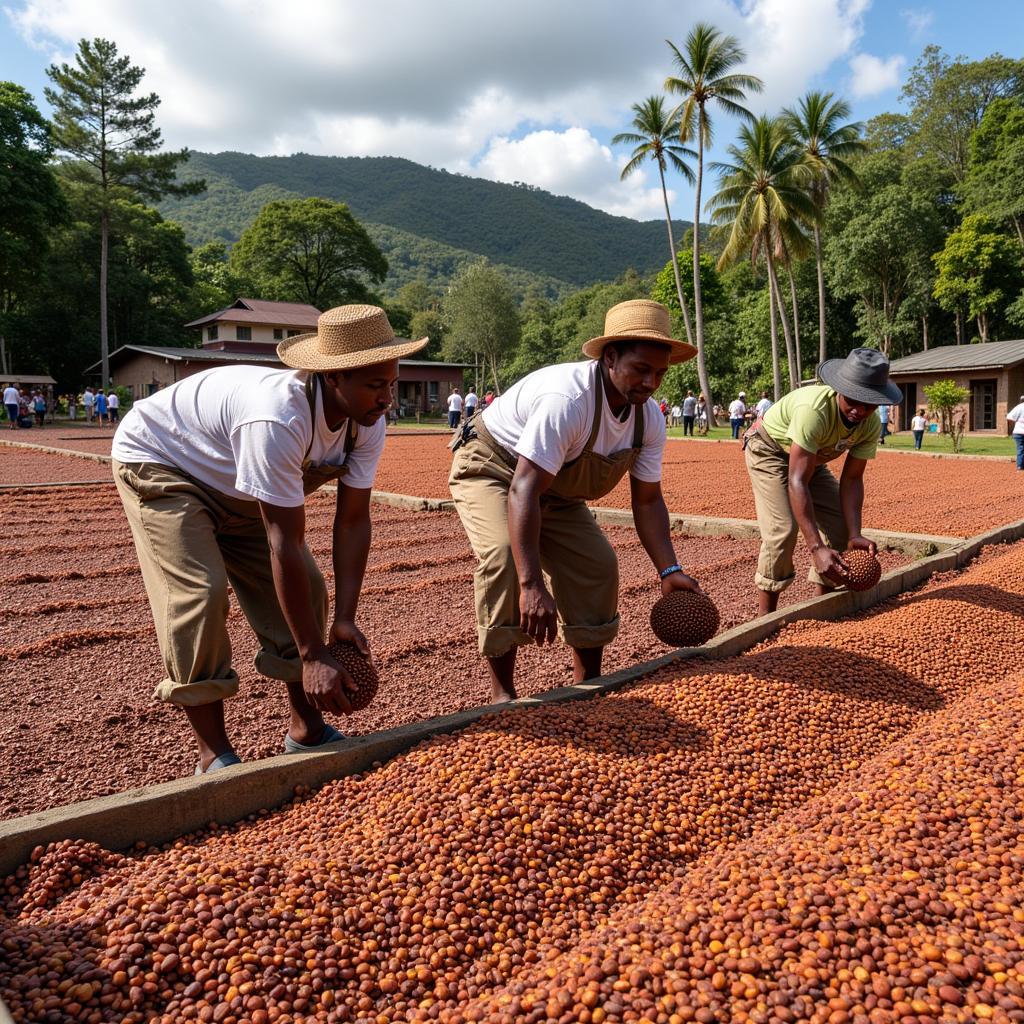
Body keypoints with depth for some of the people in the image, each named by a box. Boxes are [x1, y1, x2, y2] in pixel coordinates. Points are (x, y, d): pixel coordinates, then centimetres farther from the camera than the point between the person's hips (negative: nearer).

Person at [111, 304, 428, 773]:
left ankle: (306, 731, 14)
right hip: (160, 464, -7)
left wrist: (344, 619, -18)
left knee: (303, 589, -1)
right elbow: (284, 544, -39)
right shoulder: (280, 419, -42)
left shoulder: (368, 423, -19)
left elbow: (353, 521, -13)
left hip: (237, 487, 7)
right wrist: (314, 656, -34)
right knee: (200, 593, -21)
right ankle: (214, 757, -6)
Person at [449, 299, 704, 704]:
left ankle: (587, 685, 15)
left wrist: (669, 570, -18)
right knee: (505, 554, -31)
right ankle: (502, 695, -16)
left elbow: (647, 501, -4)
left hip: (556, 489, 7)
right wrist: (532, 586, -49)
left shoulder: (650, 419, -12)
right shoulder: (568, 398, -37)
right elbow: (523, 490, -43)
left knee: (596, 564, -2)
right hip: (491, 469, -7)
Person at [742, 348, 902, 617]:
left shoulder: (871, 425, -20)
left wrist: (854, 535, -28)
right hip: (770, 450, -7)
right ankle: (765, 615, -8)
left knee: (839, 525, -2)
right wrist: (816, 547, -47)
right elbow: (797, 481, -42)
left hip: (812, 460, 7)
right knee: (783, 528, -22)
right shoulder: (814, 409, -41)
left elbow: (852, 479, -14)